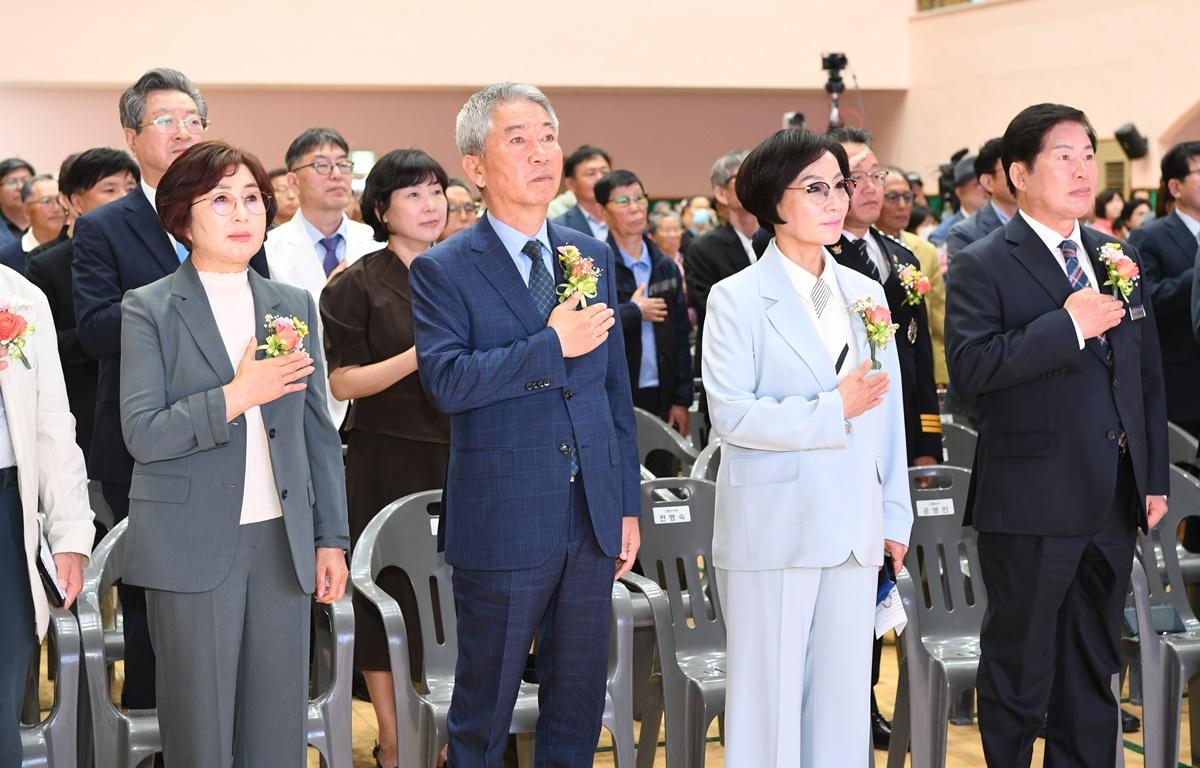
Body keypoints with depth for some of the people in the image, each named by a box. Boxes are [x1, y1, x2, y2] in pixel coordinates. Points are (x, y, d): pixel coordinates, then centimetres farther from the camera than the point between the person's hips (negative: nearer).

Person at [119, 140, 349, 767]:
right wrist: (237, 394, -17)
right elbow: (142, 433, -10)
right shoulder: (149, 309, 0)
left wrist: (332, 537, 9)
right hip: (193, 546, -3)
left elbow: (319, 431, 13)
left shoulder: (294, 306, 12)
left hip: (283, 541, 4)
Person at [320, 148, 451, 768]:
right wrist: (421, 355, -21)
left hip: (455, 455, 4)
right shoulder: (359, 285, -3)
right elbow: (343, 383, -9)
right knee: (387, 594, 3)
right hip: (387, 459, -4)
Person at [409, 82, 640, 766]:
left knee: (579, 702, 13)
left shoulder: (593, 257, 10)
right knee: (485, 708, 7)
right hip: (503, 526, -4)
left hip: (593, 521, 5)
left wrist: (628, 504, 11)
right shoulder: (443, 271, -5)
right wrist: (552, 344, -21)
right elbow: (446, 381, -20)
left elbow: (616, 388, 13)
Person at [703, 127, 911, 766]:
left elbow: (886, 415, 12)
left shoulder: (865, 294, 11)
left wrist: (895, 516, 10)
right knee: (769, 695, 3)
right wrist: (832, 410, -16)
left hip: (853, 531, 5)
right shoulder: (737, 299, -4)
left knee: (844, 696, 9)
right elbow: (730, 414, -13)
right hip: (773, 532, -5)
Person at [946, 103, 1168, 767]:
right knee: (1021, 670, 6)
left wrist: (1154, 477, 12)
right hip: (1033, 505, -6)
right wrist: (1068, 325, -24)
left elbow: (1148, 374, 15)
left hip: (1114, 501, 6)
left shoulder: (1120, 257, 12)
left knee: (1095, 670, 16)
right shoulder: (983, 266, -7)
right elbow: (969, 367, -22)